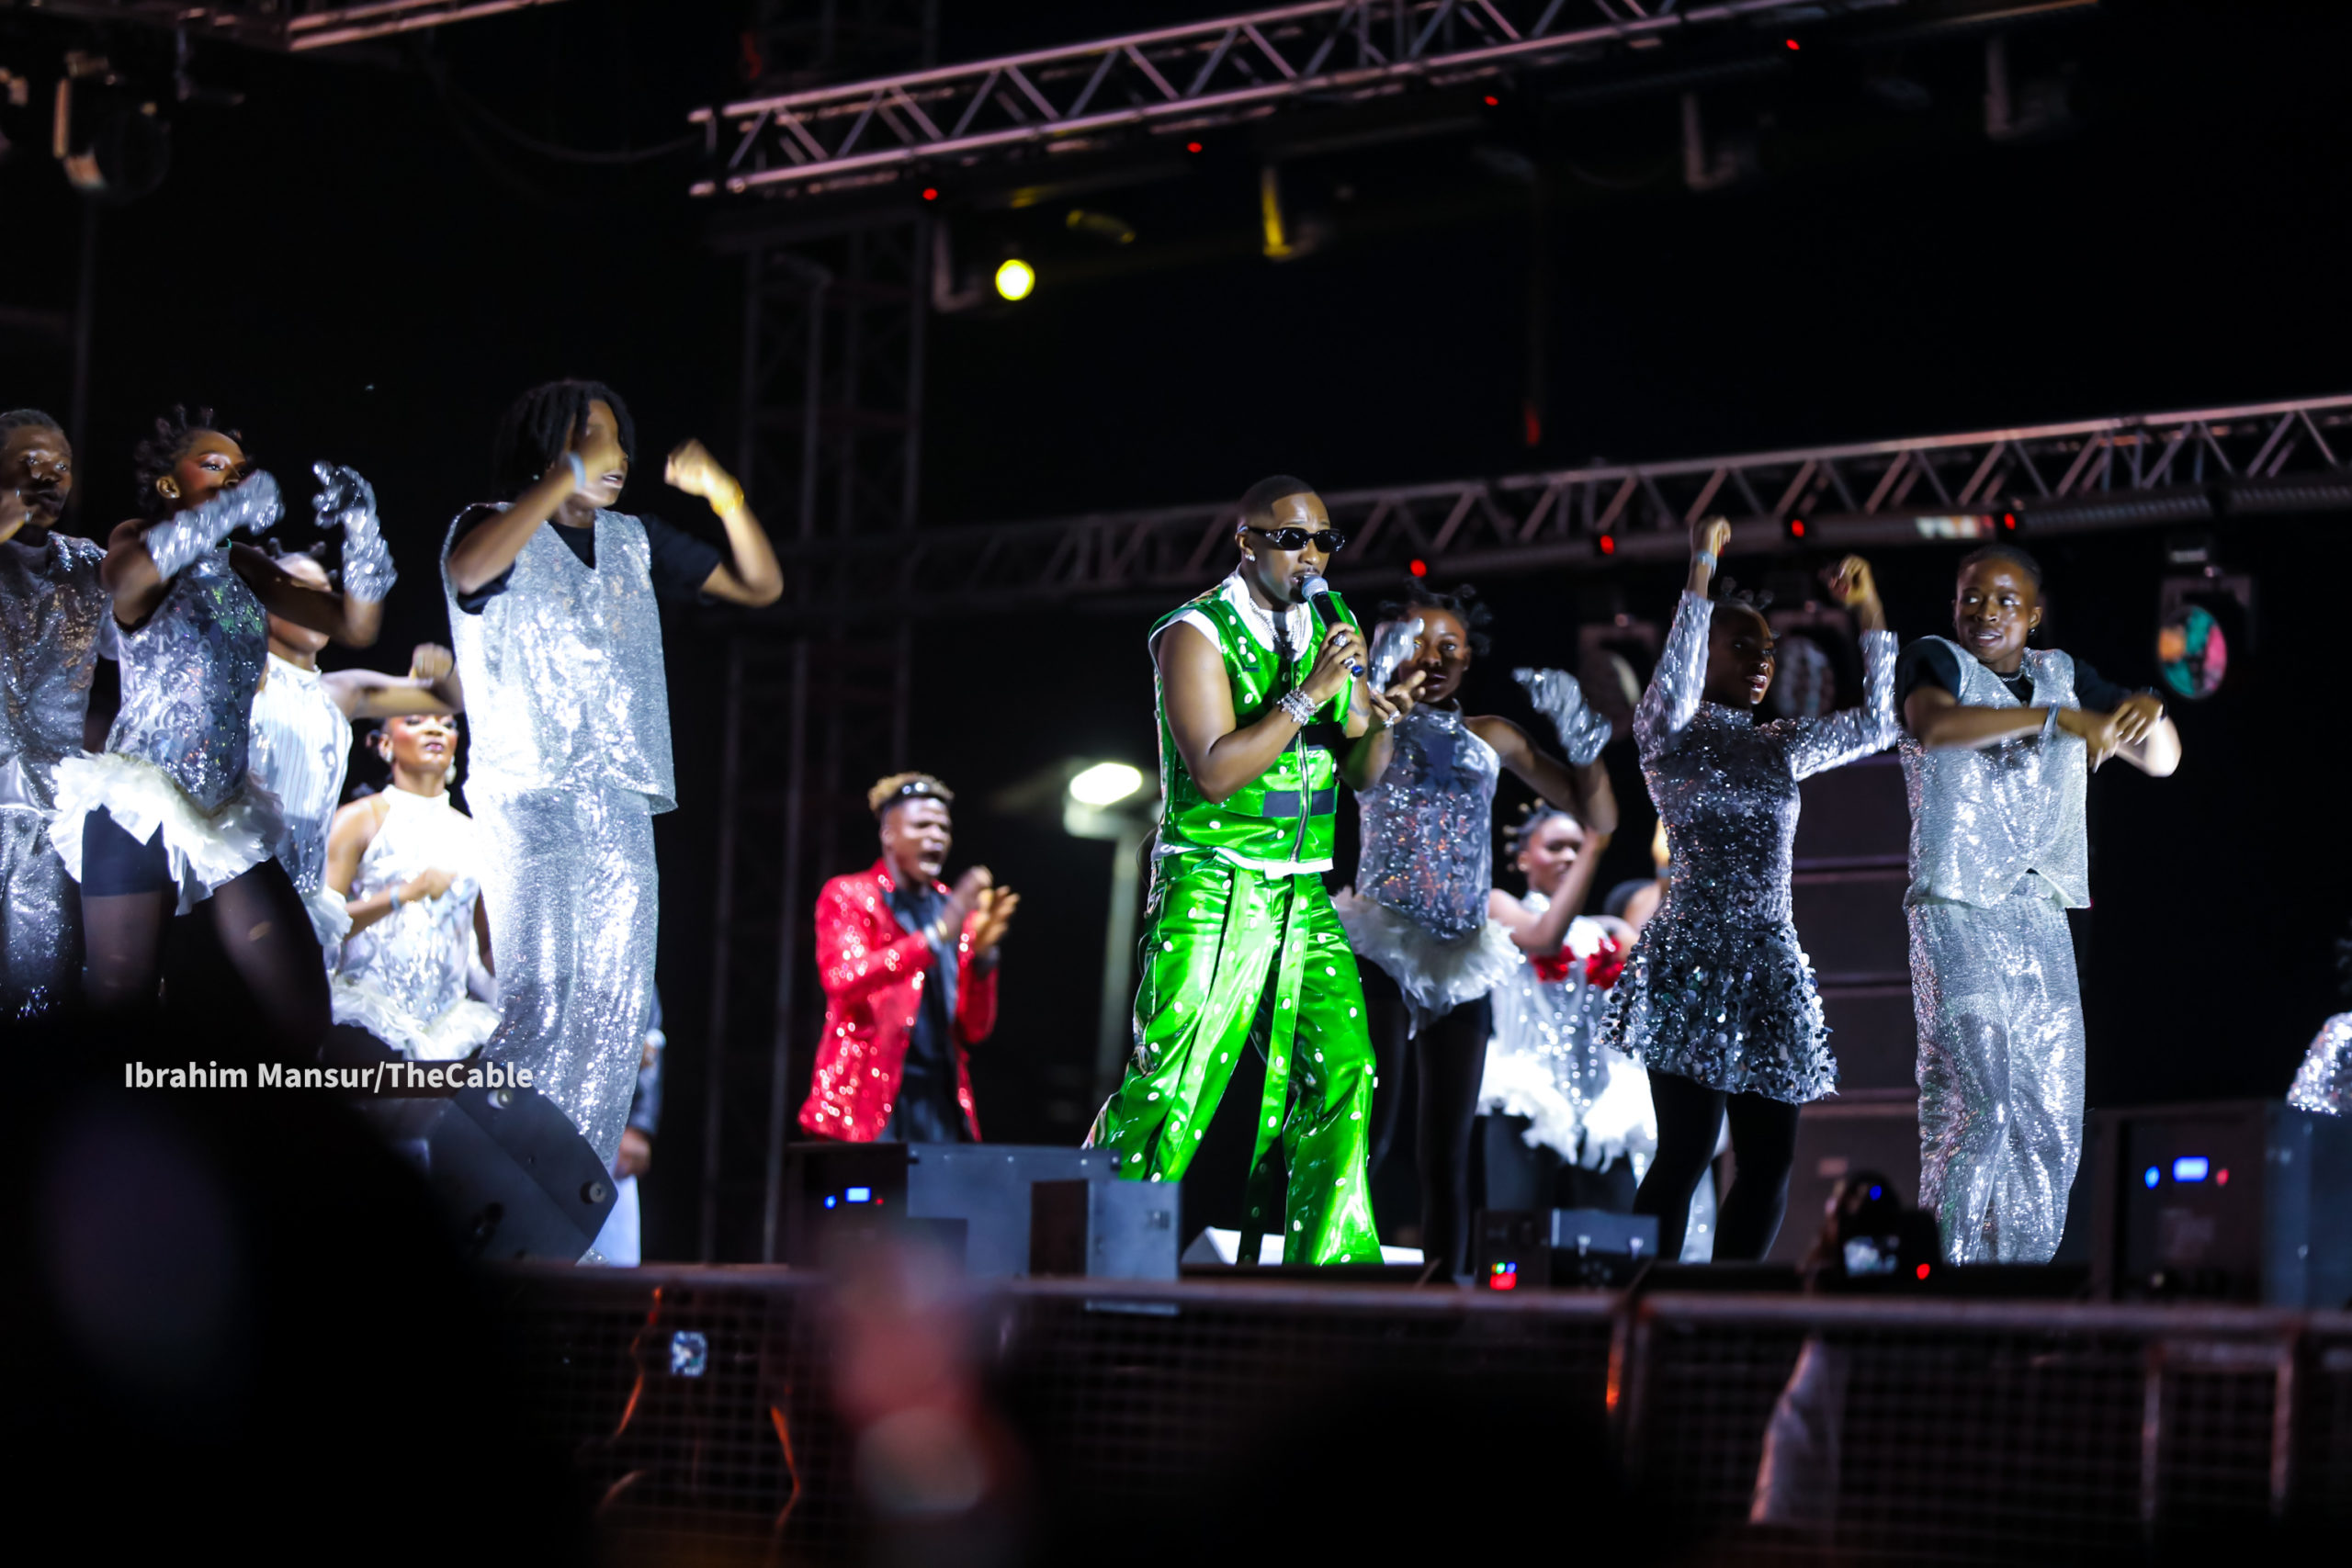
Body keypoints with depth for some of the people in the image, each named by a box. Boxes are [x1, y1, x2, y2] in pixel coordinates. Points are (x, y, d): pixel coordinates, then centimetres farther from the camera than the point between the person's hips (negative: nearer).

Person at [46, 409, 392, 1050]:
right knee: (123, 1009, -8)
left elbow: (355, 626, 9)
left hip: (225, 819, 6)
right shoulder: (137, 542, -1)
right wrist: (234, 508, -31)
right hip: (137, 818, -6)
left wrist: (360, 527, -6)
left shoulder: (245, 569, 14)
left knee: (303, 1008, -2)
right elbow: (126, 575, -26)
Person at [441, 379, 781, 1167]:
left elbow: (760, 585, 21)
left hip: (623, 804, 6)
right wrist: (570, 473, -19)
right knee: (537, 997, -18)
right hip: (531, 797, -6)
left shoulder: (636, 541, 20)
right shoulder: (497, 528, 2)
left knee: (615, 1013, 0)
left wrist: (723, 492, 4)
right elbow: (469, 571, -23)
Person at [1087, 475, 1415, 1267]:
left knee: (1342, 1074, -2)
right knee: (1170, 1080, -10)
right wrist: (1309, 694, -21)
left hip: (1305, 898, 6)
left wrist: (1377, 727, -6)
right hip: (1212, 892, -6)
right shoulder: (1196, 634, -8)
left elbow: (1362, 775, 16)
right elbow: (1215, 772, -18)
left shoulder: (1333, 631, 12)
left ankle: (1330, 1262, 2)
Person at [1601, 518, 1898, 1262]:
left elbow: (1877, 724, 21)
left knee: (1770, 1158, 1)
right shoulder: (1668, 733, 2)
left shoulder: (1780, 746, 19)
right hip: (1693, 957, -6)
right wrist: (1702, 570, -21)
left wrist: (1870, 611, 14)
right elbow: (1675, 693, -20)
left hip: (1770, 967, 7)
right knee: (1686, 1150, -13)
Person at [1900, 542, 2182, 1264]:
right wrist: (2058, 718, -28)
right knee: (1975, 1103, -16)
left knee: (2051, 1124, 5)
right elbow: (1933, 723, -24)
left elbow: (2161, 759, 17)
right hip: (1957, 909, -6)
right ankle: (1953, 1263, -12)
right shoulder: (1935, 660, 0)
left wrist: (2147, 711, -7)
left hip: (2042, 920, 6)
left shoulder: (2063, 675, 15)